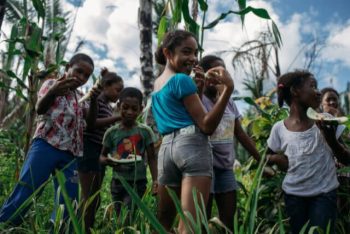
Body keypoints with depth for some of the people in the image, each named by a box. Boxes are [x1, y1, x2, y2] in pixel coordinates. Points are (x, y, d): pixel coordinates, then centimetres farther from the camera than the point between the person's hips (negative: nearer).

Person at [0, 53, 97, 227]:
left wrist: (93, 102, -4)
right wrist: (52, 93, -35)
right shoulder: (52, 84, 6)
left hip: (69, 154, 6)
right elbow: (40, 109, -11)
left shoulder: (79, 97, 23)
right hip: (46, 146, -5)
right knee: (24, 194, -9)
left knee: (68, 202, 0)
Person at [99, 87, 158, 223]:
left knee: (127, 214, -16)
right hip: (118, 181, 3)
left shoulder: (145, 131, -4)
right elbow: (102, 156, 9)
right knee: (118, 216, 10)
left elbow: (151, 158, -1)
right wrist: (107, 161, -14)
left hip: (138, 181, -3)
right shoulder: (112, 132, 0)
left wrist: (155, 180, -12)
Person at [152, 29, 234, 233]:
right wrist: (228, 88, -14)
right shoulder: (182, 79, -2)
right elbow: (207, 126, -9)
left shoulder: (157, 84, 23)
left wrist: (198, 86, 20)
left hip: (166, 148, 8)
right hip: (192, 146, -8)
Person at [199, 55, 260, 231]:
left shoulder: (230, 102, 10)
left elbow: (241, 134, 13)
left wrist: (261, 160, 12)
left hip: (226, 166, 6)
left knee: (229, 218, 9)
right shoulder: (199, 100, -9)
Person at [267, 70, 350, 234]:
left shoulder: (323, 122, -7)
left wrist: (331, 138, -21)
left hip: (324, 194, -1)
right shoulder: (279, 128, -6)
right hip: (294, 195, 1)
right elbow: (268, 156, 9)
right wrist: (277, 158, -12)